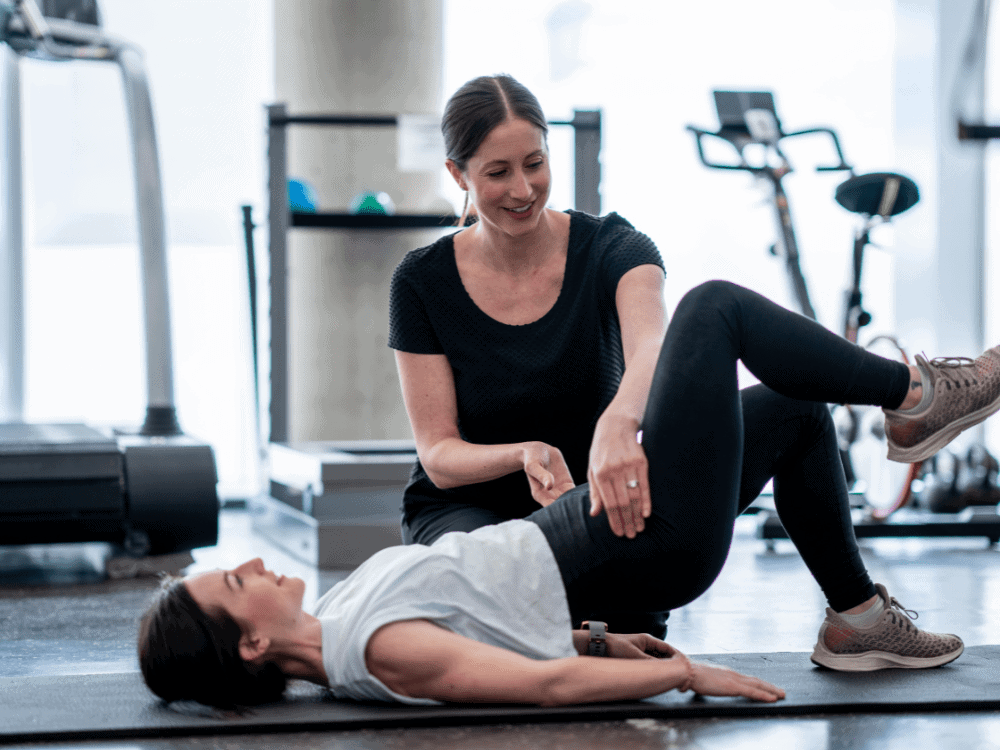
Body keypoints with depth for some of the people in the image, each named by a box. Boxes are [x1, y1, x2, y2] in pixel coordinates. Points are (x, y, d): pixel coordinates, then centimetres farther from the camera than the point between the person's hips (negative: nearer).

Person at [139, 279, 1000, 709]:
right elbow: (545, 684, -30)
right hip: (658, 540, -9)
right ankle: (916, 399, 13)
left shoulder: (331, 622, 1)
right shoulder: (378, 653, -28)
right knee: (713, 307, -4)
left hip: (593, 537, 9)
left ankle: (858, 616, 30)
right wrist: (687, 673, -24)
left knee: (795, 410, 21)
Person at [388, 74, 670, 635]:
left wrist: (617, 422, -60)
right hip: (464, 508, 0)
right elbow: (439, 455, -9)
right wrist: (524, 455, -32)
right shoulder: (423, 282, -9)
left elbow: (653, 346, -35)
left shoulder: (611, 248, -11)